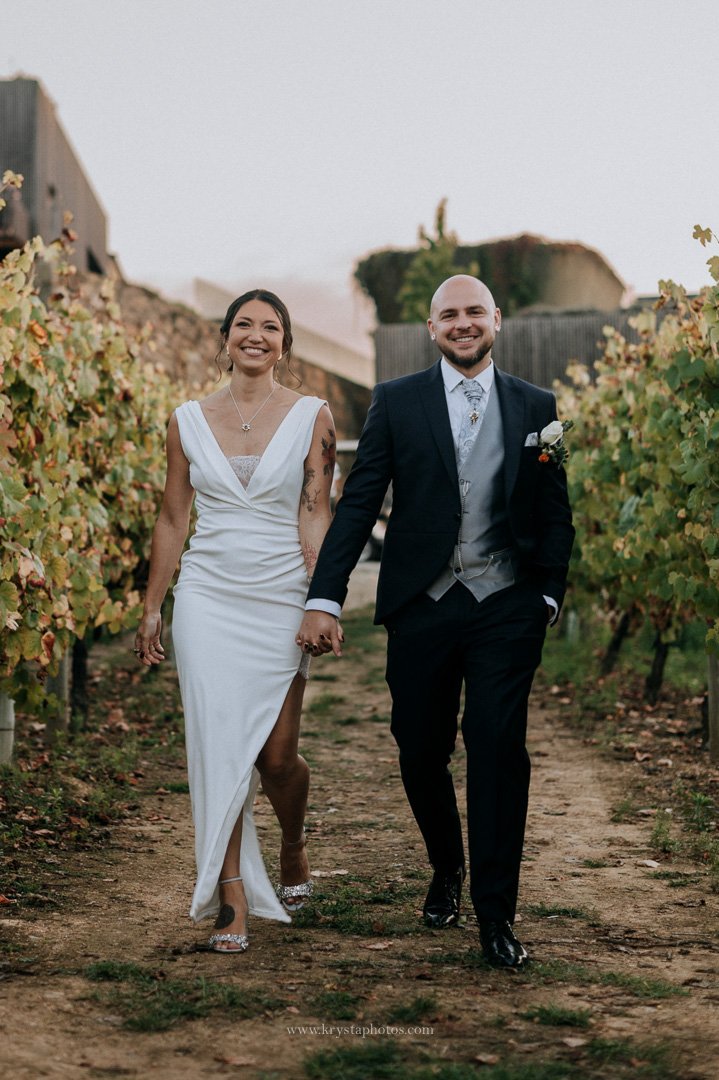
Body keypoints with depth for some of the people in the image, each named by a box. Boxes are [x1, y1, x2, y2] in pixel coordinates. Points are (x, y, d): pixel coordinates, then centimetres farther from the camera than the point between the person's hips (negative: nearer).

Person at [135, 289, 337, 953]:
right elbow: (173, 519, 10)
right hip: (209, 598, 1)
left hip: (281, 599, -1)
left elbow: (315, 513, -5)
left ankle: (293, 850, 32)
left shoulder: (312, 417, 1)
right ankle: (232, 898, 3)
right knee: (221, 746, -4)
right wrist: (152, 609, 9)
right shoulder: (188, 421, 6)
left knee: (276, 753, 1)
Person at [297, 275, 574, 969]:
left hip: (506, 607, 0)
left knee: (498, 747, -10)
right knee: (420, 754, 8)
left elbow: (555, 514, 12)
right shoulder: (396, 402, 4)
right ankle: (447, 867, 36)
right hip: (421, 607, 1)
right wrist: (324, 599, -9)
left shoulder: (535, 407, 8)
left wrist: (549, 595, 1)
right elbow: (358, 504, -1)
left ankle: (495, 914, -1)